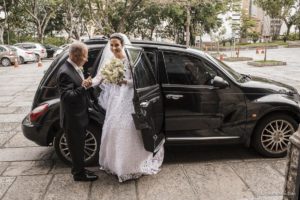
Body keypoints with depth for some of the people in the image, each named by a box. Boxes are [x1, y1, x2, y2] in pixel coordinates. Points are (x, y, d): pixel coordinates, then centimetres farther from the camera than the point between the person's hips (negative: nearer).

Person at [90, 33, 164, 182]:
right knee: (113, 130, 8)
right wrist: (90, 82, -26)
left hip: (128, 99, -5)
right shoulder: (108, 62, 6)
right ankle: (115, 162, 27)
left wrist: (125, 81, -29)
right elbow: (99, 77, -5)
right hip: (114, 100, 5)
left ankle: (131, 165, 11)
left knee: (128, 131, -6)